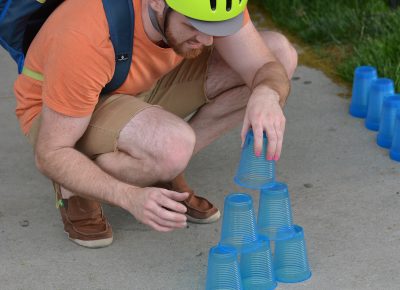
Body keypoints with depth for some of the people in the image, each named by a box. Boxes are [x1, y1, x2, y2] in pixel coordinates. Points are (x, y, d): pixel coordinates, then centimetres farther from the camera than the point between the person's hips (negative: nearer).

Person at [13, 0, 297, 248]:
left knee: (281, 52, -12)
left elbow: (268, 68, -22)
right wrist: (131, 197, -44)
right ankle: (76, 190, -8)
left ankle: (164, 171, 0)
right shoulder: (86, 40, -38)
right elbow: (49, 155, -30)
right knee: (172, 147, -40)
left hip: (141, 91, 6)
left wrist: (266, 95, -47)